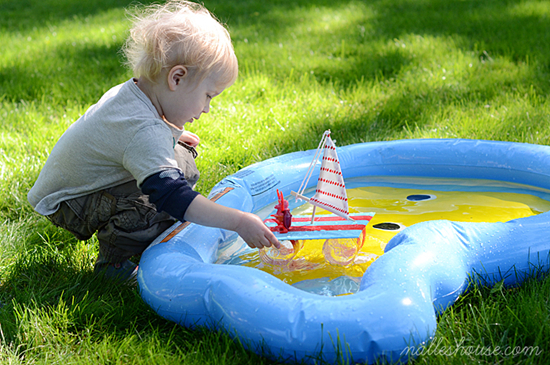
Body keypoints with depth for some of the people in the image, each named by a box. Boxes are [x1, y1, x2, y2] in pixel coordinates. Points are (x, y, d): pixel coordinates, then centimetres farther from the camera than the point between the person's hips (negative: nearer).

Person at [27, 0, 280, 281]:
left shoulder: (132, 93, -6)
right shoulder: (143, 131, -37)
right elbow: (171, 193, -45)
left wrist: (172, 134, 13)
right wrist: (238, 222, -46)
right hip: (65, 203, -10)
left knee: (182, 159, 5)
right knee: (153, 207, -34)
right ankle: (112, 263, -8)